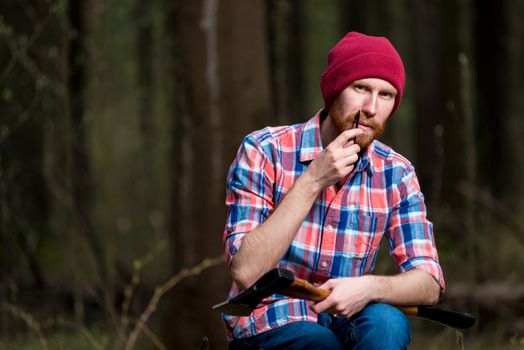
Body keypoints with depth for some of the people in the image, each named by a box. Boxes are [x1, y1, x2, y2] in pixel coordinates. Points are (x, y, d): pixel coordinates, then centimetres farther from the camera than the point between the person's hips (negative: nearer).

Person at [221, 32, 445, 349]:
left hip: (344, 322, 3)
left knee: (387, 322, -30)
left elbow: (429, 285, -6)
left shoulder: (395, 174, 2)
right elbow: (245, 272, -18)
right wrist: (312, 181, -21)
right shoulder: (264, 151, -9)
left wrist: (368, 287, -29)